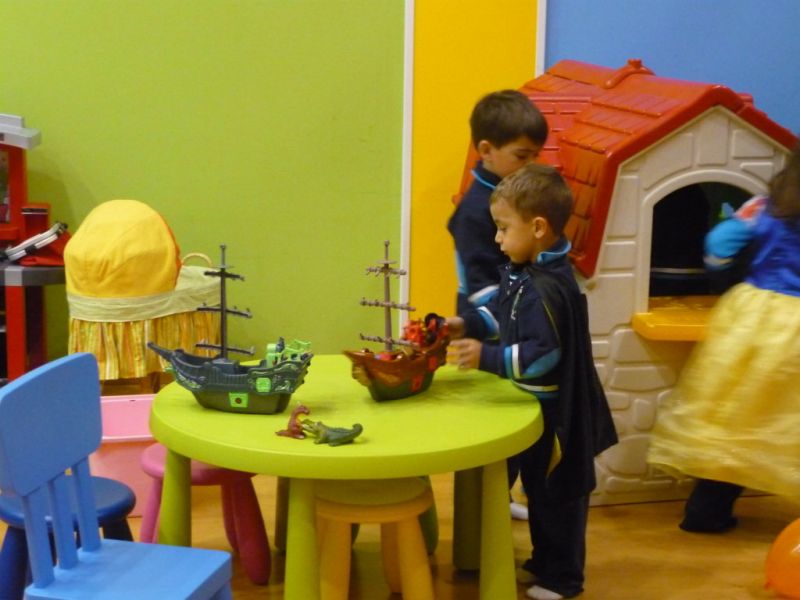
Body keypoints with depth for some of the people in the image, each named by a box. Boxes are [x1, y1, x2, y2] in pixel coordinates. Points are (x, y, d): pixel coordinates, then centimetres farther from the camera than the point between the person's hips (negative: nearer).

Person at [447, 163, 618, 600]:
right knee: (538, 486, 23)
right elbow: (503, 311, 16)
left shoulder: (545, 290, -29)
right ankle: (546, 561, 40)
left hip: (552, 413, -10)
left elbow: (543, 354, -32)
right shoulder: (525, 272, 3)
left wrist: (487, 358, -33)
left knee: (555, 493, 6)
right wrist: (466, 324, 4)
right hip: (537, 404, 10)